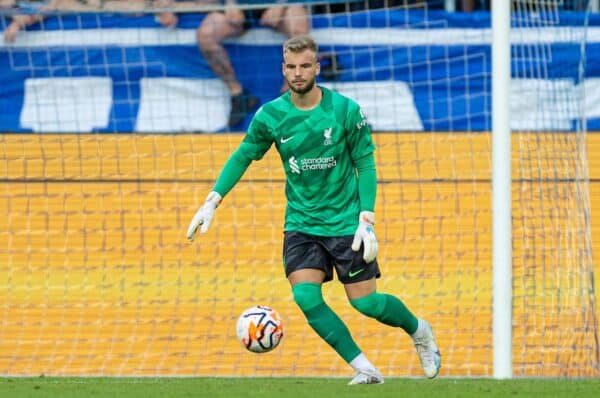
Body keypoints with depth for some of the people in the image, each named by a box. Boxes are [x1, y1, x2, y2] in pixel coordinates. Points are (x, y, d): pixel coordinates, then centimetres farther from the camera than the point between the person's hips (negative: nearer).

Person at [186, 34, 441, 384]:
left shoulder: (345, 110, -11)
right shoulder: (270, 116, -6)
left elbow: (365, 164, -6)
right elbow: (243, 156, 7)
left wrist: (367, 219, -14)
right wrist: (212, 201, -3)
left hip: (346, 221, -2)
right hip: (300, 222, 2)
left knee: (365, 302, -1)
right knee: (306, 297, -16)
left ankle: (419, 330, 31)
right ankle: (365, 369, -6)